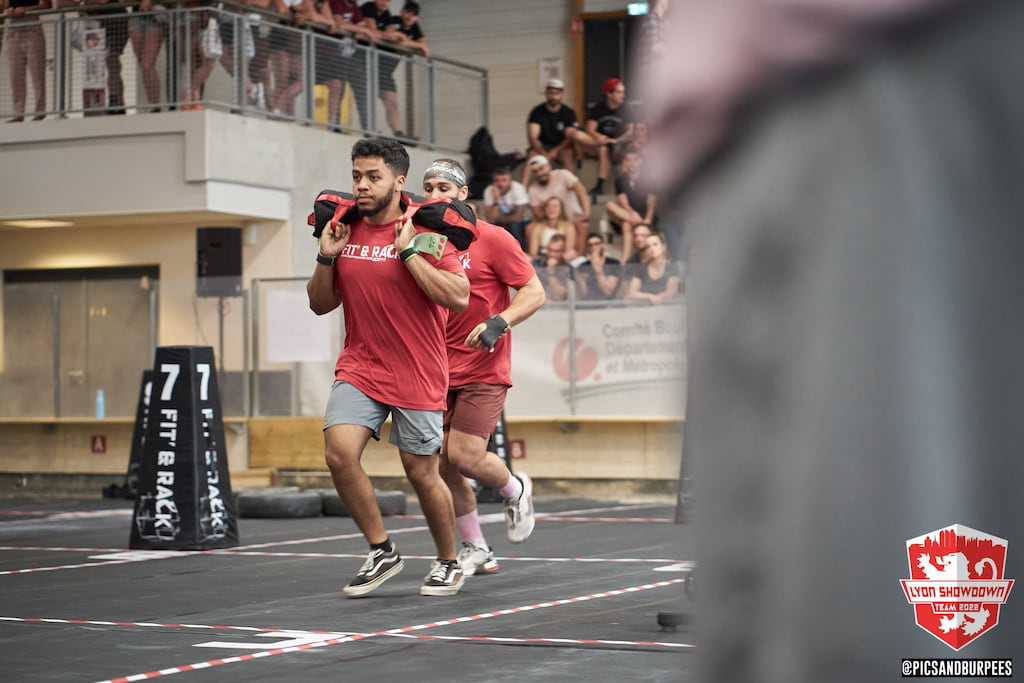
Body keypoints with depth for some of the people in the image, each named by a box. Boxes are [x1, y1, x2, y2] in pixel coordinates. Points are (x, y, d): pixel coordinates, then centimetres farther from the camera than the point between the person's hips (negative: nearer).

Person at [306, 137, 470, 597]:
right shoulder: (346, 233, 7)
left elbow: (459, 298, -18)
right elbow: (321, 304, 15)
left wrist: (408, 251, -19)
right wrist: (326, 257, -2)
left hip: (417, 377, -4)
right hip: (359, 369, 4)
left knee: (421, 472, 4)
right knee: (339, 452, -17)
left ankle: (448, 563, 28)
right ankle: (382, 552, 1)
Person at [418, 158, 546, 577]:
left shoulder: (492, 239, -6)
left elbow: (535, 293, -7)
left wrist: (498, 323, -22)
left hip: (483, 369, -5)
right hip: (438, 370, 5)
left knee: (465, 456, -14)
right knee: (442, 463, 1)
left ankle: (516, 490, 19)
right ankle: (476, 550, 17)